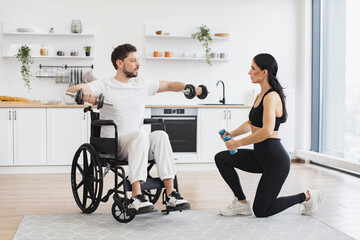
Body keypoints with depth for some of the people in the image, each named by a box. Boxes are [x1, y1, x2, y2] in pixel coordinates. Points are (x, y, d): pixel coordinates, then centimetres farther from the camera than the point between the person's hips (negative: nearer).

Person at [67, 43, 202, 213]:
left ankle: (171, 194, -32)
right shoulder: (105, 86, -2)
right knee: (141, 135, -36)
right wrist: (84, 93, -36)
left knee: (160, 135, -28)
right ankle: (136, 198, -40)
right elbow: (71, 90, -12)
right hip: (111, 146, -4)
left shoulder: (142, 85, 13)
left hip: (138, 143, 5)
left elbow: (169, 85, 19)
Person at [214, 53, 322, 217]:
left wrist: (238, 143, -23)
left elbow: (267, 131, -30)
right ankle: (241, 202, 10)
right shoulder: (260, 95, 10)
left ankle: (307, 196, 15)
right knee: (221, 158, 1)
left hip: (275, 160, -9)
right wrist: (232, 133, 2)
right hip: (260, 156, 9)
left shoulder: (272, 97, -19)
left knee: (260, 211, 0)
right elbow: (251, 123, 20)